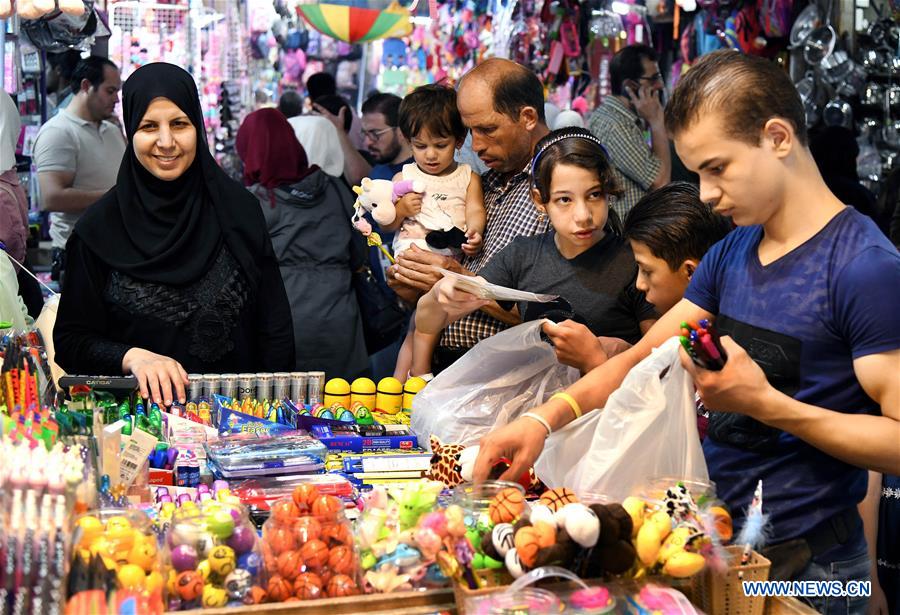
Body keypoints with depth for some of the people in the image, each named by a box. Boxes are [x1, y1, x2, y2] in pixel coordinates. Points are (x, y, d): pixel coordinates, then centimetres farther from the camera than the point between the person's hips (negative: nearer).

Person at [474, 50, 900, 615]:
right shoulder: (731, 252, 6)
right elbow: (643, 357, 7)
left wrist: (764, 402, -25)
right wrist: (545, 419, -8)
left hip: (805, 567, -7)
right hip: (718, 538, 7)